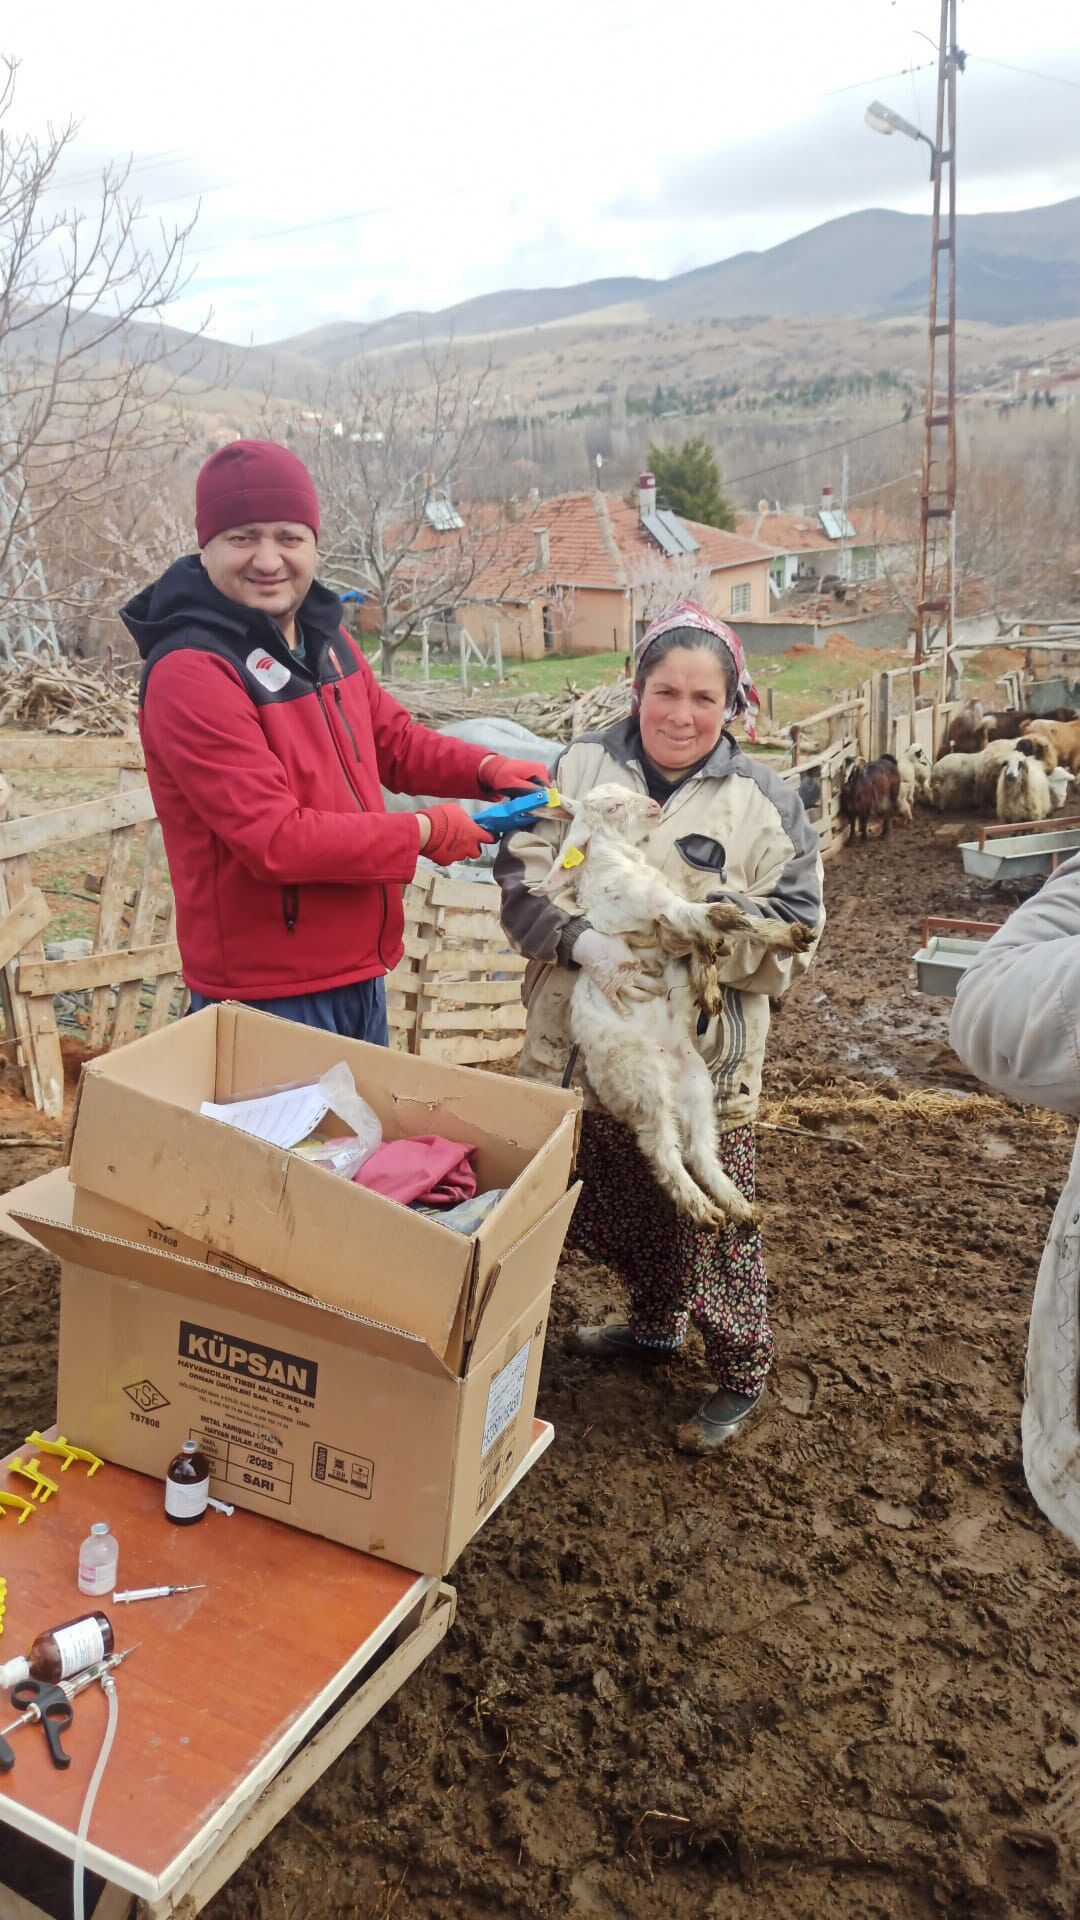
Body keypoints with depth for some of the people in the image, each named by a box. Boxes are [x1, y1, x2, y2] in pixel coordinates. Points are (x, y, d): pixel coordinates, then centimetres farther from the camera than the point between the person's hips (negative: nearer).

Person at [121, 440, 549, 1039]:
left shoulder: (326, 640, 6)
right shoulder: (190, 674, -21)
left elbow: (395, 741, 19)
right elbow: (275, 840, -26)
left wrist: (486, 770, 1)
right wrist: (425, 833, -18)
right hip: (268, 1002, -8)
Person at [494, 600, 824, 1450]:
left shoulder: (765, 802, -4)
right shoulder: (582, 768, 0)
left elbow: (793, 935, -6)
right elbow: (522, 879, -8)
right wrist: (584, 943, -25)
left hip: (701, 1061, -3)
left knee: (708, 1221, 7)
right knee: (616, 1211, 22)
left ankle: (742, 1372, 30)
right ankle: (653, 1324, 49)